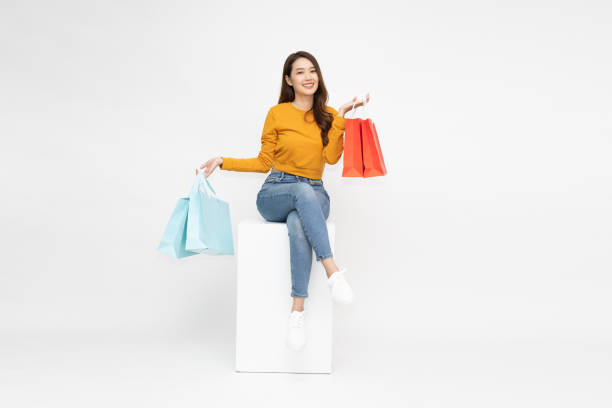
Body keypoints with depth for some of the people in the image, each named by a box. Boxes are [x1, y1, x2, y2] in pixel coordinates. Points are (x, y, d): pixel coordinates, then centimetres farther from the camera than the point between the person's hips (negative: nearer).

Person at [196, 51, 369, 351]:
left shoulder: (328, 115, 10)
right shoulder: (277, 114, 7)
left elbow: (331, 158, -7)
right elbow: (264, 162, 12)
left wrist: (341, 116, -8)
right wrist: (222, 162, 4)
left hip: (314, 196, 1)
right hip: (274, 194, 0)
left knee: (298, 225, -38)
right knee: (303, 191, -39)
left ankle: (297, 312, -40)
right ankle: (333, 272, -46)